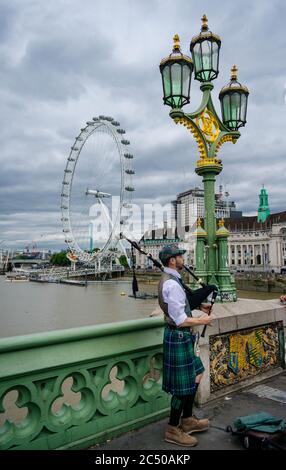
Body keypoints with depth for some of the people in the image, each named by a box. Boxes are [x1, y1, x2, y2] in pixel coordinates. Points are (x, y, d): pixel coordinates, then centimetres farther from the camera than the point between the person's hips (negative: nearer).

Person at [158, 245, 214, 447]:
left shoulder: (170, 279, 8)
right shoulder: (171, 284, -24)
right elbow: (180, 320, -24)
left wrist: (199, 306, 10)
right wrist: (202, 321, -10)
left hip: (181, 336, 10)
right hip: (178, 337, -10)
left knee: (195, 375, 21)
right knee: (182, 385, 3)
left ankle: (187, 420, 36)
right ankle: (173, 430, 22)